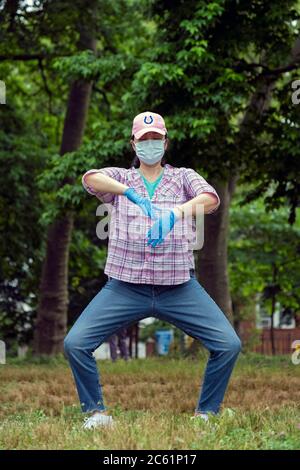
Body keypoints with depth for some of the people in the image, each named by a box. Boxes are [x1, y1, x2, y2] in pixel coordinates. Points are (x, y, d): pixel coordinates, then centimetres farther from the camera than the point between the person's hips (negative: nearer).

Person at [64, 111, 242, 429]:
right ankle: (96, 412, 6)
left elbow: (211, 198, -12)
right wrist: (129, 191, -32)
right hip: (125, 287, 0)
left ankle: (205, 414, 6)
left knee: (229, 345, -13)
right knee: (75, 343, -13)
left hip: (179, 287, 0)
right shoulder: (120, 178, 11)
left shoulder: (184, 177, 11)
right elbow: (90, 178, -12)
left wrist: (175, 214, -33)